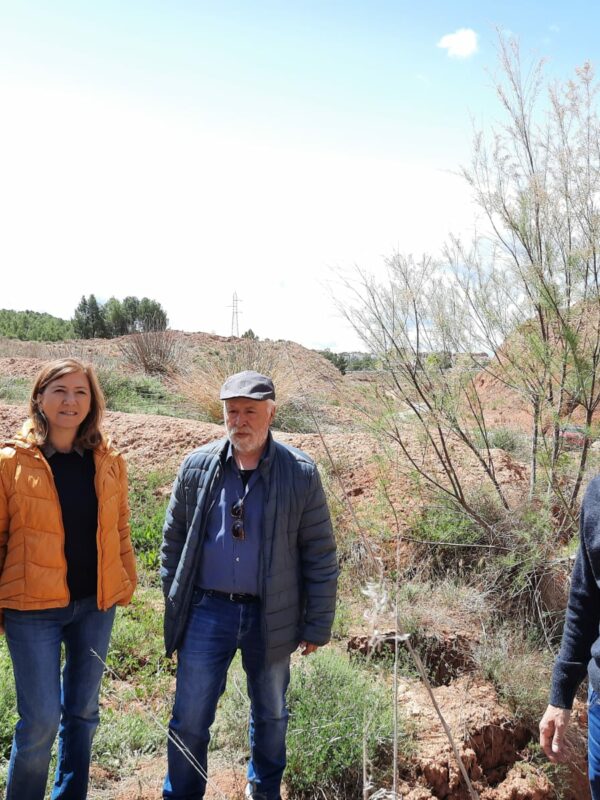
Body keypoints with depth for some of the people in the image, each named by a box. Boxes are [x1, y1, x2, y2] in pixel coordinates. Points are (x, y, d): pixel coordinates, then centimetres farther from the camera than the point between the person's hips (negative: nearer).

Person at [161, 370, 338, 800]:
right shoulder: (197, 467, -4)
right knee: (190, 718, 7)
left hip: (271, 615, 0)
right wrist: (175, 602, 6)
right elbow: (173, 539, 6)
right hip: (207, 611, 0)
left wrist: (317, 625, -4)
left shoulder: (301, 473, -9)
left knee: (271, 714, 20)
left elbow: (320, 555, -5)